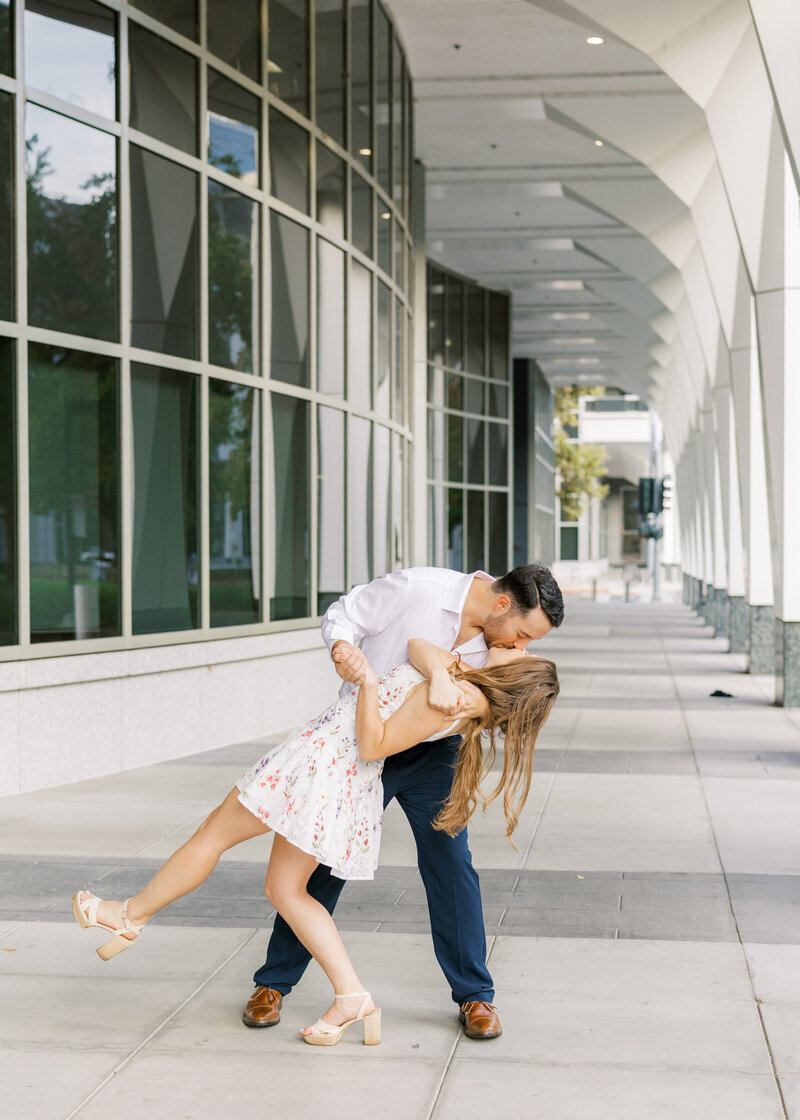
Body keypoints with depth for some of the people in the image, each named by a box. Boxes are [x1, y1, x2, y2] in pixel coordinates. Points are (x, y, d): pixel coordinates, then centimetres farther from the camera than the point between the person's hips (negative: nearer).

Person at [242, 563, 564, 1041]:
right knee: (325, 861, 2)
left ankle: (475, 995, 9)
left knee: (451, 863, -5)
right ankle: (273, 983, 17)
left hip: (431, 752, 3)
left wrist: (442, 675, -49)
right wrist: (343, 647, -35)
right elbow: (343, 616, -13)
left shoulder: (499, 638, -11)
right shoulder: (416, 588, -25)